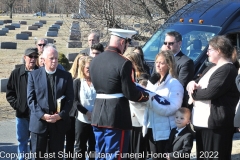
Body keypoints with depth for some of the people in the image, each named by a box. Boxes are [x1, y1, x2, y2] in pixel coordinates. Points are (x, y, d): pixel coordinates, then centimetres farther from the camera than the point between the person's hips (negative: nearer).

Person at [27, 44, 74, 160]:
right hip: (39, 122, -1)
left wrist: (60, 115, -12)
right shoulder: (34, 75, 3)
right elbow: (31, 99, -2)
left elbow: (70, 99, 2)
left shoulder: (66, 76, 6)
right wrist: (42, 115, -15)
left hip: (59, 123, 1)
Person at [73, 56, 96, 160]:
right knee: (80, 148, 7)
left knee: (94, 149, 8)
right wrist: (86, 112, -16)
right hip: (82, 120, -1)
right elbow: (74, 101, -5)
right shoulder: (77, 82, 1)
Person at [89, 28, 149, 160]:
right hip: (116, 116, -7)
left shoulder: (95, 60, 8)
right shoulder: (123, 63, -15)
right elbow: (129, 93, -15)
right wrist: (145, 96, 5)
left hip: (98, 114, 7)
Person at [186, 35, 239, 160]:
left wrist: (193, 93, -6)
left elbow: (210, 92, -24)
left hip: (215, 123, -10)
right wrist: (193, 84, -5)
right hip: (201, 122, 10)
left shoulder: (227, 69, -15)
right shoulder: (211, 67, 19)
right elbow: (199, 84, 20)